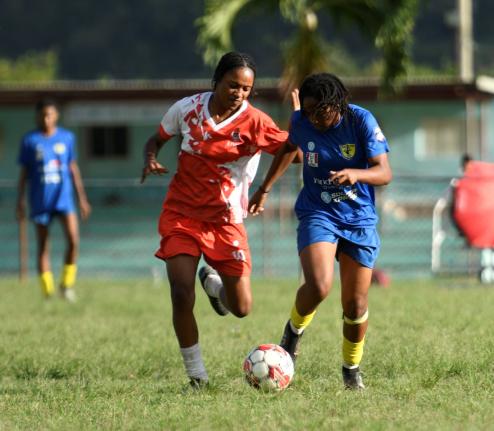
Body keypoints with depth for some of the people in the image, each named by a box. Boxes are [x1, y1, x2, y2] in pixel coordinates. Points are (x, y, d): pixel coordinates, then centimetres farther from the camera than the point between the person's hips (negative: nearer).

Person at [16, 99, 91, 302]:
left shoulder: (67, 137, 6)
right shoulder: (30, 140, 0)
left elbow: (73, 168, 13)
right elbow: (24, 172, 4)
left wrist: (82, 199, 12)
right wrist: (20, 202, 1)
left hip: (64, 197, 1)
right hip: (40, 201, -1)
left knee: (73, 239, -16)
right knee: (43, 247, 3)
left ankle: (66, 284, 0)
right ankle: (47, 292, 10)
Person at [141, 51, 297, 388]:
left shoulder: (254, 123, -12)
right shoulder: (187, 109, -4)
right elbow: (157, 138, 13)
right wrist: (150, 159, -8)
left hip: (226, 221, 0)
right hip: (181, 213, 0)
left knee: (241, 308, -1)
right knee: (182, 295, -15)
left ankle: (212, 282, 36)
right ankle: (196, 374, 4)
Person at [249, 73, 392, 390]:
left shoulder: (362, 121, -14)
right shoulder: (301, 122, -7)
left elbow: (385, 173, -16)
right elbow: (289, 148, 17)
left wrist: (356, 173, -37)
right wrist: (265, 189, 25)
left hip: (360, 218, 0)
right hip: (317, 214, 0)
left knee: (356, 303, 2)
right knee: (319, 286, -25)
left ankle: (352, 368, 27)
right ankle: (295, 329, 7)